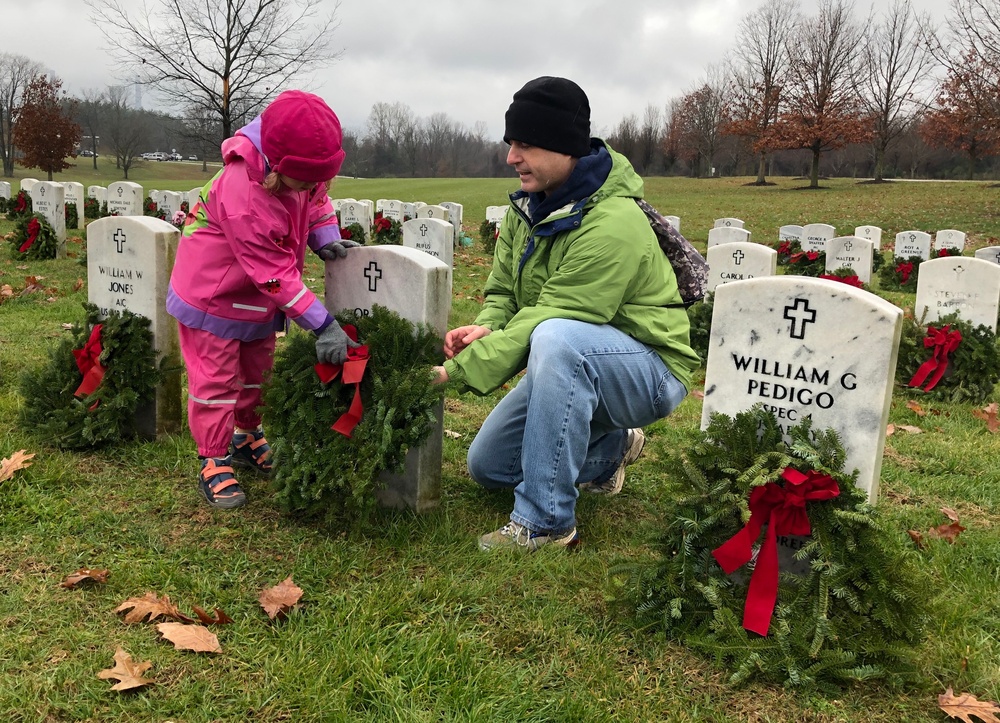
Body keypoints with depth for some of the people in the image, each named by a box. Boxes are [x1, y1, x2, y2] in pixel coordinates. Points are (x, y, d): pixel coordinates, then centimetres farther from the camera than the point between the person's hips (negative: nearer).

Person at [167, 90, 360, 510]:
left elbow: (316, 201, 6)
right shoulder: (244, 199, -39)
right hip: (212, 296, -8)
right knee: (216, 380, 0)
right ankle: (213, 463, 14)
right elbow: (276, 276, -34)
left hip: (258, 297, 8)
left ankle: (246, 438, 40)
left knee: (257, 370, 20)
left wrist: (326, 238, -14)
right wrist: (323, 325, -34)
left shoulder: (299, 168, -17)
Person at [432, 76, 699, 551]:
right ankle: (612, 448, 25)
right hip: (576, 368, 9)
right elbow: (503, 290, 3)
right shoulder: (529, 205, -1)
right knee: (487, 466, 10)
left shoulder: (612, 225, -29)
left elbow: (546, 319, -31)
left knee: (557, 336, -40)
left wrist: (456, 372, -31)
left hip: (650, 370, -8)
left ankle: (545, 521, -30)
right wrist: (485, 328, -21)